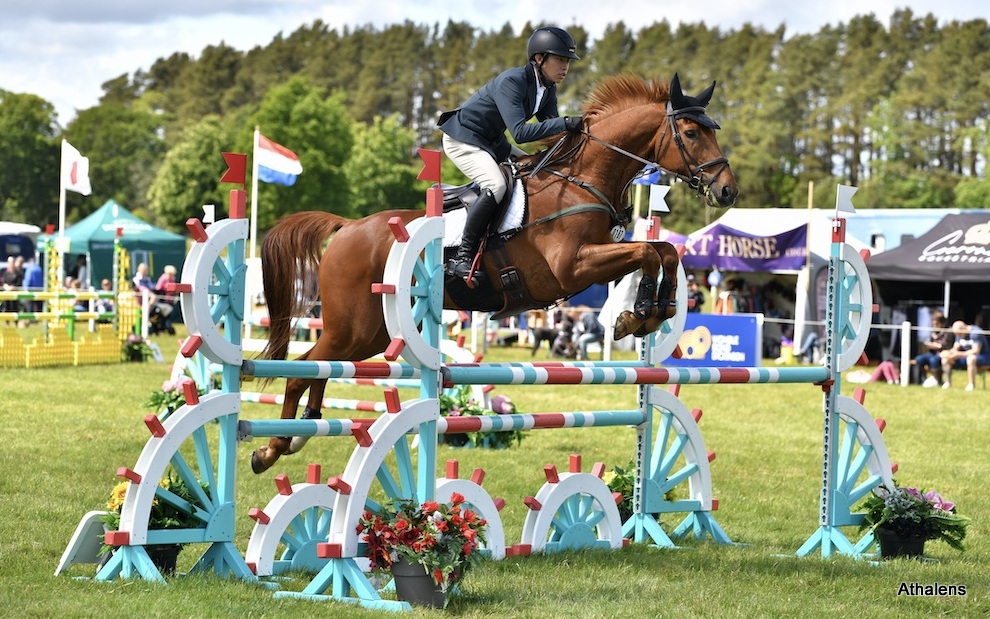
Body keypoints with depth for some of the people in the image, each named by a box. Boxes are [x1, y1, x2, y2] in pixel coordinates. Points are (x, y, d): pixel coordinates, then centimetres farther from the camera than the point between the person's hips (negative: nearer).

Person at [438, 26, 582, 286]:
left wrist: (576, 131, -17)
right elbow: (520, 132, -37)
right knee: (496, 185, -30)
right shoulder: (511, 82, -28)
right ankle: (462, 257, -26)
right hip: (462, 138, -10)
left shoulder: (547, 88, -1)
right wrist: (565, 124, -40)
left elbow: (550, 126, 2)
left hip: (491, 142, 10)